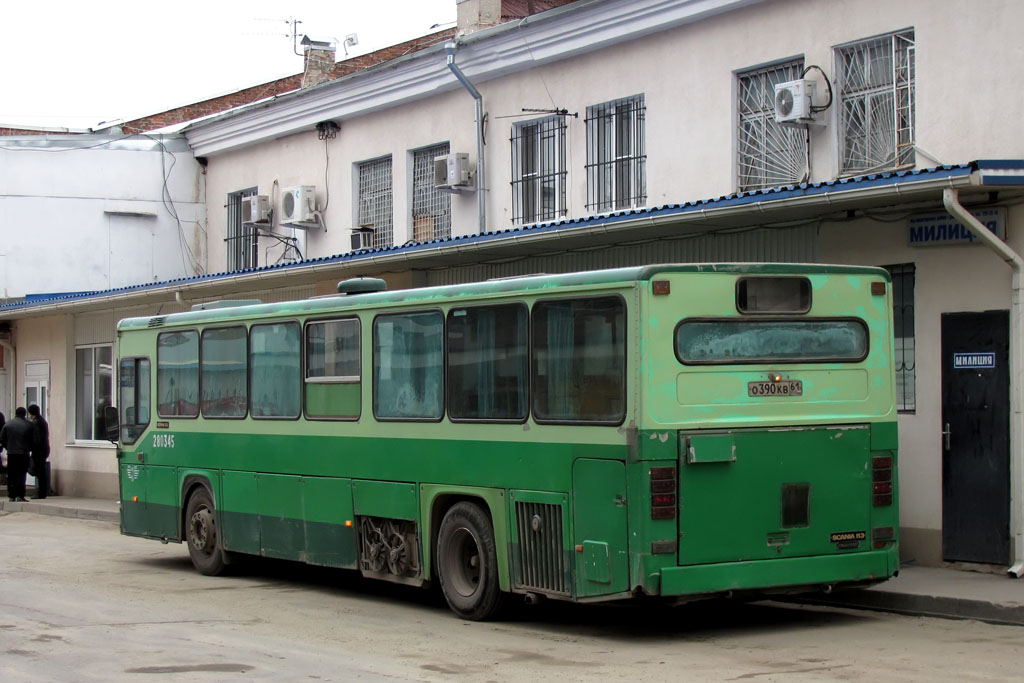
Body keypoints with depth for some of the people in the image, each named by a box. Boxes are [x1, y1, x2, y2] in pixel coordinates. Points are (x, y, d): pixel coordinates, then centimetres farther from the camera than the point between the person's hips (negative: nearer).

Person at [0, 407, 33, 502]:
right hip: (24, 453, -1)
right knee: (21, 475, -1)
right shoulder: (29, 425, -1)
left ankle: (12, 496, 8)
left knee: (11, 476, 8)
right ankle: (20, 495, -10)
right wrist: (29, 449, 17)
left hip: (11, 454, 1)